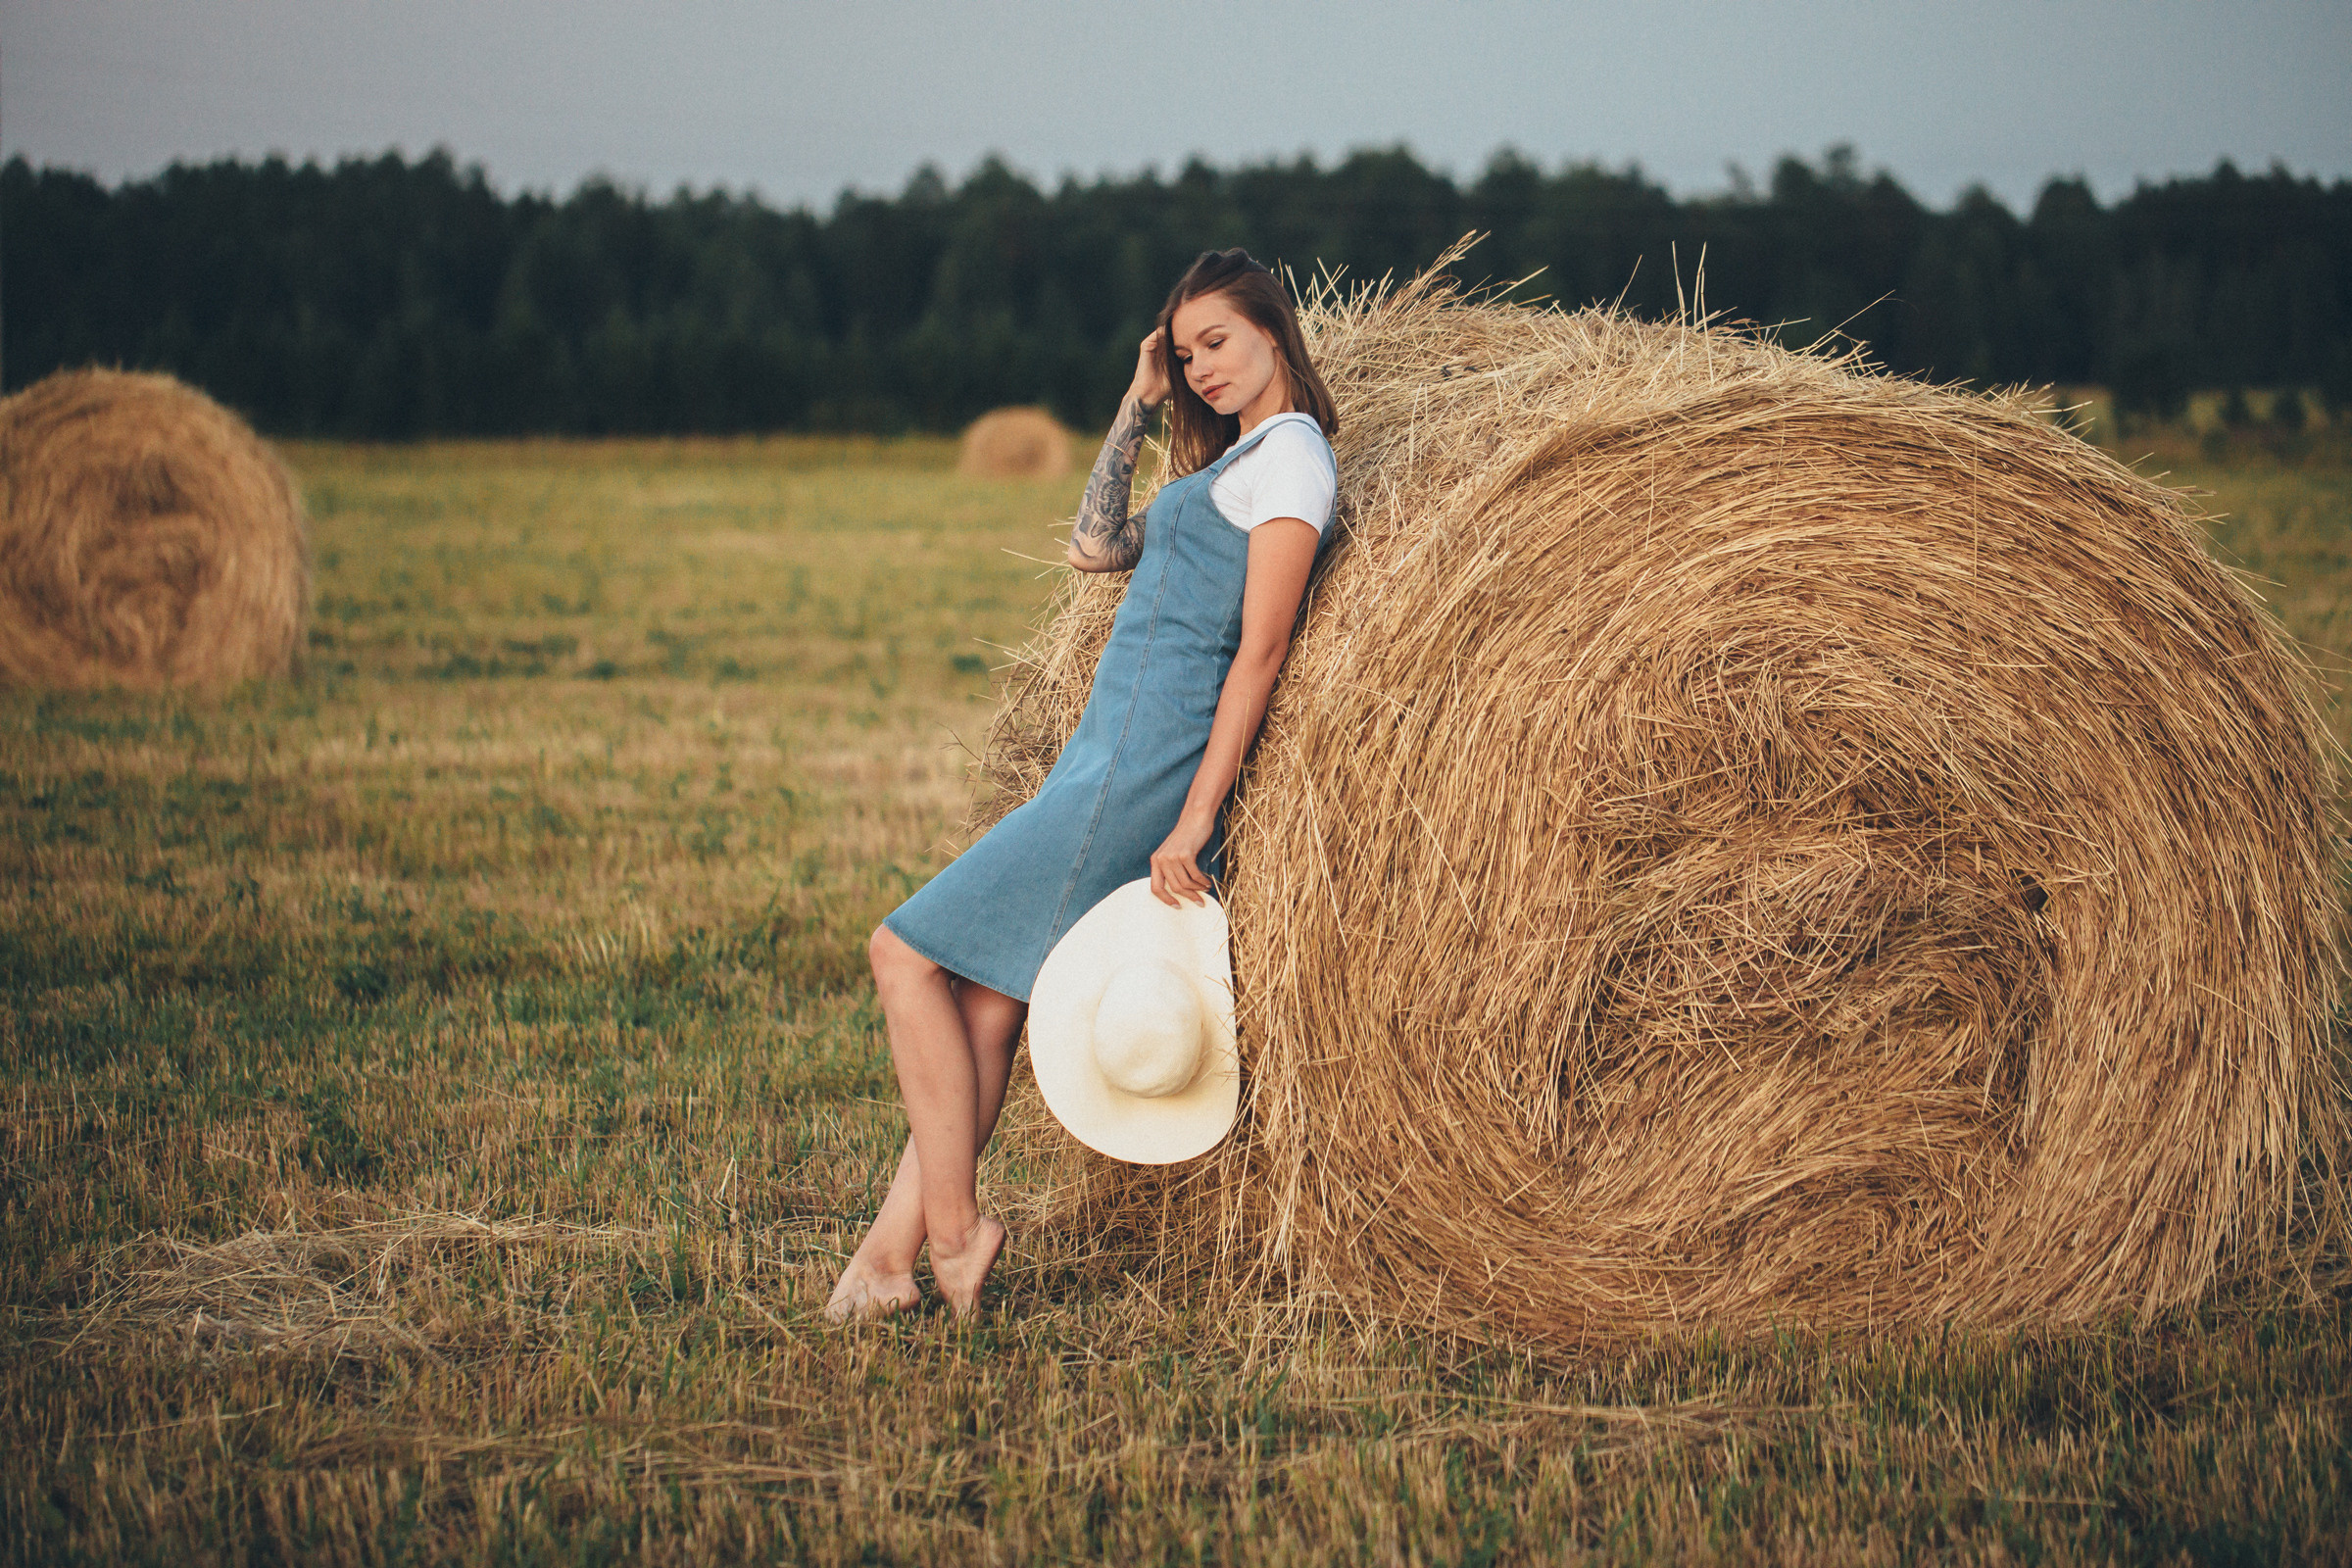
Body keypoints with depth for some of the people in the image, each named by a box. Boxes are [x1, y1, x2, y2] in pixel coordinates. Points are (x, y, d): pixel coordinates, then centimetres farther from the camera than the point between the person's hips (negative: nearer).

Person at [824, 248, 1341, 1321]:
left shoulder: (1290, 452, -7)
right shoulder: (1233, 459, 22)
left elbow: (1260, 651, -14)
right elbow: (1095, 548, 22)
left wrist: (1194, 824, -19)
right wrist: (1136, 406, 17)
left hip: (1143, 766, -9)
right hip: (1105, 752, 9)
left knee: (908, 951, -8)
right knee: (987, 998, 3)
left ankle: (949, 1231, -5)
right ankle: (895, 1245, 1)